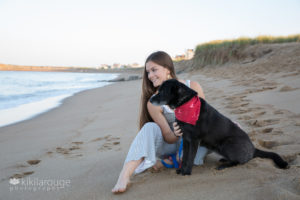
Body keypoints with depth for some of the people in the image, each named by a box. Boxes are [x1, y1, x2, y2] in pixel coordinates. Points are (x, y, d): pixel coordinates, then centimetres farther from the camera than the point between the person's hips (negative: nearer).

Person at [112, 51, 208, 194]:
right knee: (150, 127, -29)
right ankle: (125, 176, -40)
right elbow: (168, 138, -12)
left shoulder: (193, 87, -12)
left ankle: (168, 162, -19)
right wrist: (175, 134, -36)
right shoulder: (153, 103, -15)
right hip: (172, 144, -1)